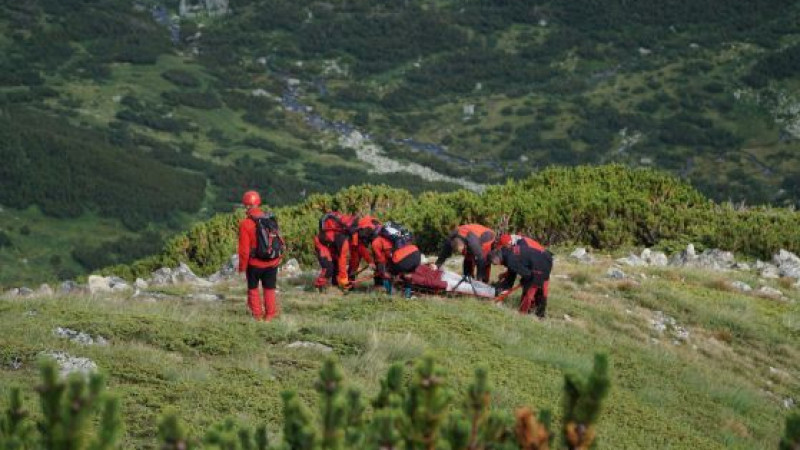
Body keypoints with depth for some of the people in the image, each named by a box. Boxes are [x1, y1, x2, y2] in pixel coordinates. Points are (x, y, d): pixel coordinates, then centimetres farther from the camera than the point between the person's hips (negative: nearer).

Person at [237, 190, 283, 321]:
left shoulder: (246, 223, -15)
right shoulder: (271, 220, -1)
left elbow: (244, 248, -15)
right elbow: (279, 242, 4)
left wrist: (242, 266, -3)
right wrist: (277, 260, 16)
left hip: (255, 263, -4)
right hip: (272, 263, 4)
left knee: (253, 288, 13)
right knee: (269, 289, 13)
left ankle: (257, 314, 11)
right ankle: (270, 315, 12)